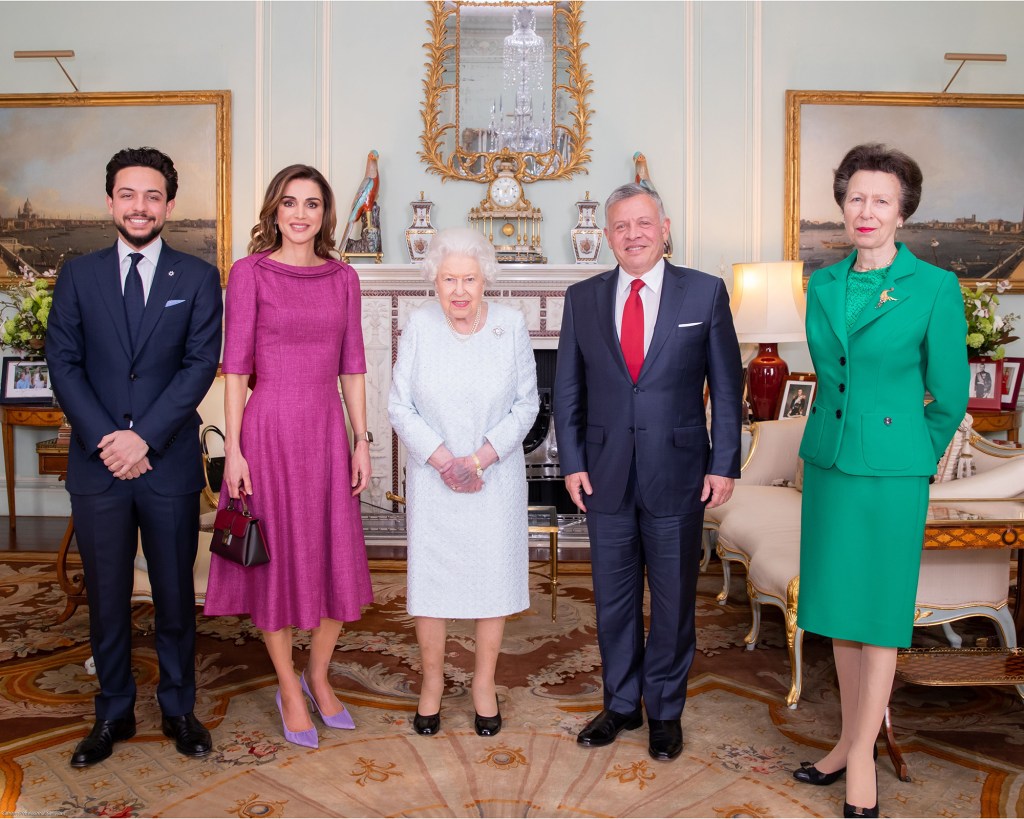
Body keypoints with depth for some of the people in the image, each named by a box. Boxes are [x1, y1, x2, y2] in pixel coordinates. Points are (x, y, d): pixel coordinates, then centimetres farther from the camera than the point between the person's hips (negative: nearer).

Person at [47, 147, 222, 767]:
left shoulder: (198, 278, 2)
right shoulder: (78, 276, 7)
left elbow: (201, 364, -6)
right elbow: (63, 364, 1)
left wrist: (144, 436, -14)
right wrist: (105, 438, -11)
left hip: (170, 463, -1)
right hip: (97, 464, 2)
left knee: (176, 594, 10)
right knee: (107, 597, 11)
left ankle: (179, 709, 27)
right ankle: (115, 712, 29)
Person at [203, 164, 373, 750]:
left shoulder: (343, 278, 8)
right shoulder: (250, 273, -2)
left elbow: (353, 366, 9)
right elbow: (235, 365, -5)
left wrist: (363, 439, 5)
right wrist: (233, 449, -9)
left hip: (327, 429, 4)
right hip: (269, 428, -3)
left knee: (338, 559, 8)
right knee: (275, 560, 6)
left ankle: (319, 677, 30)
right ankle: (290, 689, 25)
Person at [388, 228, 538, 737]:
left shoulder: (511, 325, -7)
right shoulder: (419, 326, -7)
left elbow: (526, 403, -3)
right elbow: (400, 406, -5)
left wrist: (481, 458, -13)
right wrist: (444, 460, -14)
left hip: (496, 477, 1)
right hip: (432, 478, 0)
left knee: (494, 577, 7)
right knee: (430, 579, 6)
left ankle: (484, 684, 26)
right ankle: (432, 680, 27)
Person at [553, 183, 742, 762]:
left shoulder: (706, 292, -1)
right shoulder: (583, 299, 4)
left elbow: (727, 385, 0)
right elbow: (568, 389, 7)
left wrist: (724, 465, -5)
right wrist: (572, 463, 0)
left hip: (678, 474, -2)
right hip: (606, 475, 2)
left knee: (674, 600, 10)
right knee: (614, 600, 13)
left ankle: (666, 711, 29)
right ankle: (621, 704, 32)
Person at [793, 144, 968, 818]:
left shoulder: (936, 288, -8)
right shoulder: (822, 286, 5)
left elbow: (950, 396, -1)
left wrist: (910, 458, 8)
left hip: (890, 472, -5)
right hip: (827, 461, 5)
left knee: (878, 613, 6)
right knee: (837, 607, 13)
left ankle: (863, 757, 20)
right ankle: (850, 739, 29)